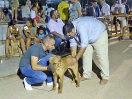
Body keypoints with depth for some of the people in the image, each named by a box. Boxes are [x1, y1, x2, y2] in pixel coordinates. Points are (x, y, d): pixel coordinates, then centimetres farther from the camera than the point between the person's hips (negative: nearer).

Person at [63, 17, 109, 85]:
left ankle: (105, 77, 3)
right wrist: (72, 57, -12)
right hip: (88, 38, 8)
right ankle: (86, 75, 15)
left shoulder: (81, 28, -40)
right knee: (86, 55, 4)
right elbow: (73, 43, -8)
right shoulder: (71, 29, -16)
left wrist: (76, 58, -35)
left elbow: (84, 45, -40)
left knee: (102, 56, -7)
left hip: (99, 35, -8)